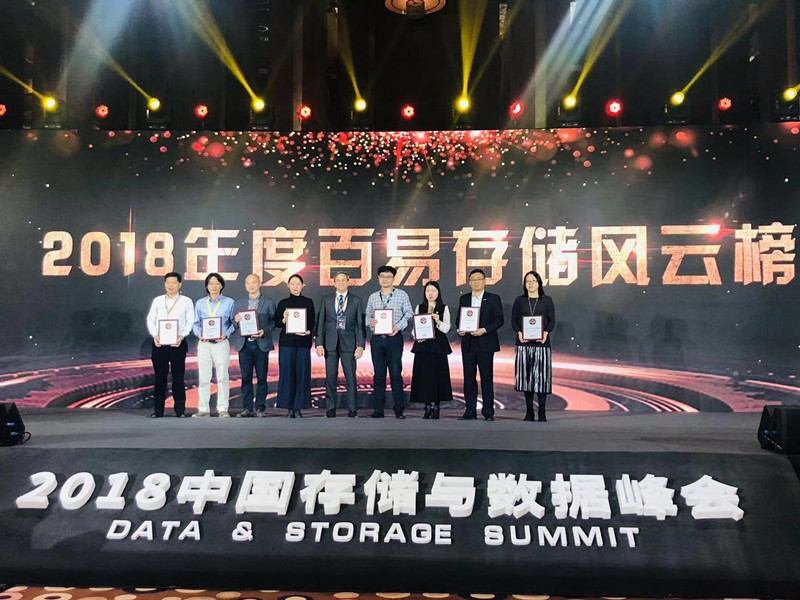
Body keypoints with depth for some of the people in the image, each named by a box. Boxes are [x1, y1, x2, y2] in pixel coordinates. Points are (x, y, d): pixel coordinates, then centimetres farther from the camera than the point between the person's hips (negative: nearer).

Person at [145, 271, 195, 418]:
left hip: (178, 343, -2)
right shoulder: (157, 300, 14)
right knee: (159, 377, 4)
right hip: (159, 343, 2)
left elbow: (190, 321, 2)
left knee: (178, 377, 1)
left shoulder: (186, 301, 7)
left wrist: (182, 336, -12)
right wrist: (155, 335, -5)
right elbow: (150, 319, 11)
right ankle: (158, 410, 9)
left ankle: (180, 410, 7)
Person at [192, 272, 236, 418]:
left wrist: (226, 334, -12)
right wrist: (199, 333, -8)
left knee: (222, 377, -3)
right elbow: (196, 323, 12)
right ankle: (203, 409, 7)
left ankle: (223, 409, 2)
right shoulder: (200, 303, 12)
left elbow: (234, 322, 4)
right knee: (203, 377, 2)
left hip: (221, 343, -2)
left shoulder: (229, 302, 6)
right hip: (204, 344, 2)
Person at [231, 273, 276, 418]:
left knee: (261, 378, 1)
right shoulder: (238, 303, 13)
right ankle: (247, 408, 11)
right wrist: (236, 321, -10)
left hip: (261, 344, -2)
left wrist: (264, 332, -16)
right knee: (246, 378, 4)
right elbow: (234, 324, 12)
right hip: (244, 344, 2)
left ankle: (260, 408, 8)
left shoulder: (269, 303, 5)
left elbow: (273, 322, 0)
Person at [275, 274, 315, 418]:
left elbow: (312, 323, 7)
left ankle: (298, 408, 5)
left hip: (303, 342, 0)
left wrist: (308, 331, -13)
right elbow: (278, 323, 8)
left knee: (302, 374, -3)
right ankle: (289, 408, 5)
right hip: (286, 342, 0)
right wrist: (284, 319, -13)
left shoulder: (308, 302, 8)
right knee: (287, 373, -2)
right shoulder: (283, 303, 10)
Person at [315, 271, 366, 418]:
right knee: (330, 376, 4)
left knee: (350, 377, 1)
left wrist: (360, 345, -5)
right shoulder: (326, 300, 9)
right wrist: (319, 344, -1)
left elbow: (360, 325, 3)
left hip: (348, 343, -1)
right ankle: (330, 408, 13)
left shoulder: (357, 301, 6)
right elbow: (320, 323, 7)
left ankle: (352, 408, 9)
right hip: (330, 343, 1)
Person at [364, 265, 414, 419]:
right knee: (378, 374, 5)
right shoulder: (372, 297, 14)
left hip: (394, 337, -3)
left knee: (396, 373, -4)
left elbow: (409, 313, 1)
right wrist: (370, 321, -8)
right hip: (377, 338, 3)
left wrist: (398, 326, -14)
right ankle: (378, 409, 9)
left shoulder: (402, 295, 5)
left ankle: (399, 410, 2)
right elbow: (367, 315, 15)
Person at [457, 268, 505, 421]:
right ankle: (470, 411, 10)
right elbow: (459, 318, 15)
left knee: (487, 377, 1)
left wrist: (484, 330, -15)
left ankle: (488, 412, 8)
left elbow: (499, 320, -2)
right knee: (469, 378, 4)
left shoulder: (494, 299, 3)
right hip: (468, 344, 3)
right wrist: (460, 330, -6)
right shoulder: (464, 299, 13)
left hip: (485, 344, -3)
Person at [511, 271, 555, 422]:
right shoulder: (519, 300, 10)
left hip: (541, 342, -1)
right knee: (526, 375, 2)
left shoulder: (547, 300, 7)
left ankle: (542, 412, 3)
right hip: (524, 343, 1)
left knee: (541, 375, -4)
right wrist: (519, 332, -10)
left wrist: (546, 333, -14)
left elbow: (552, 320, 4)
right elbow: (513, 320, 8)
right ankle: (529, 412, 9)